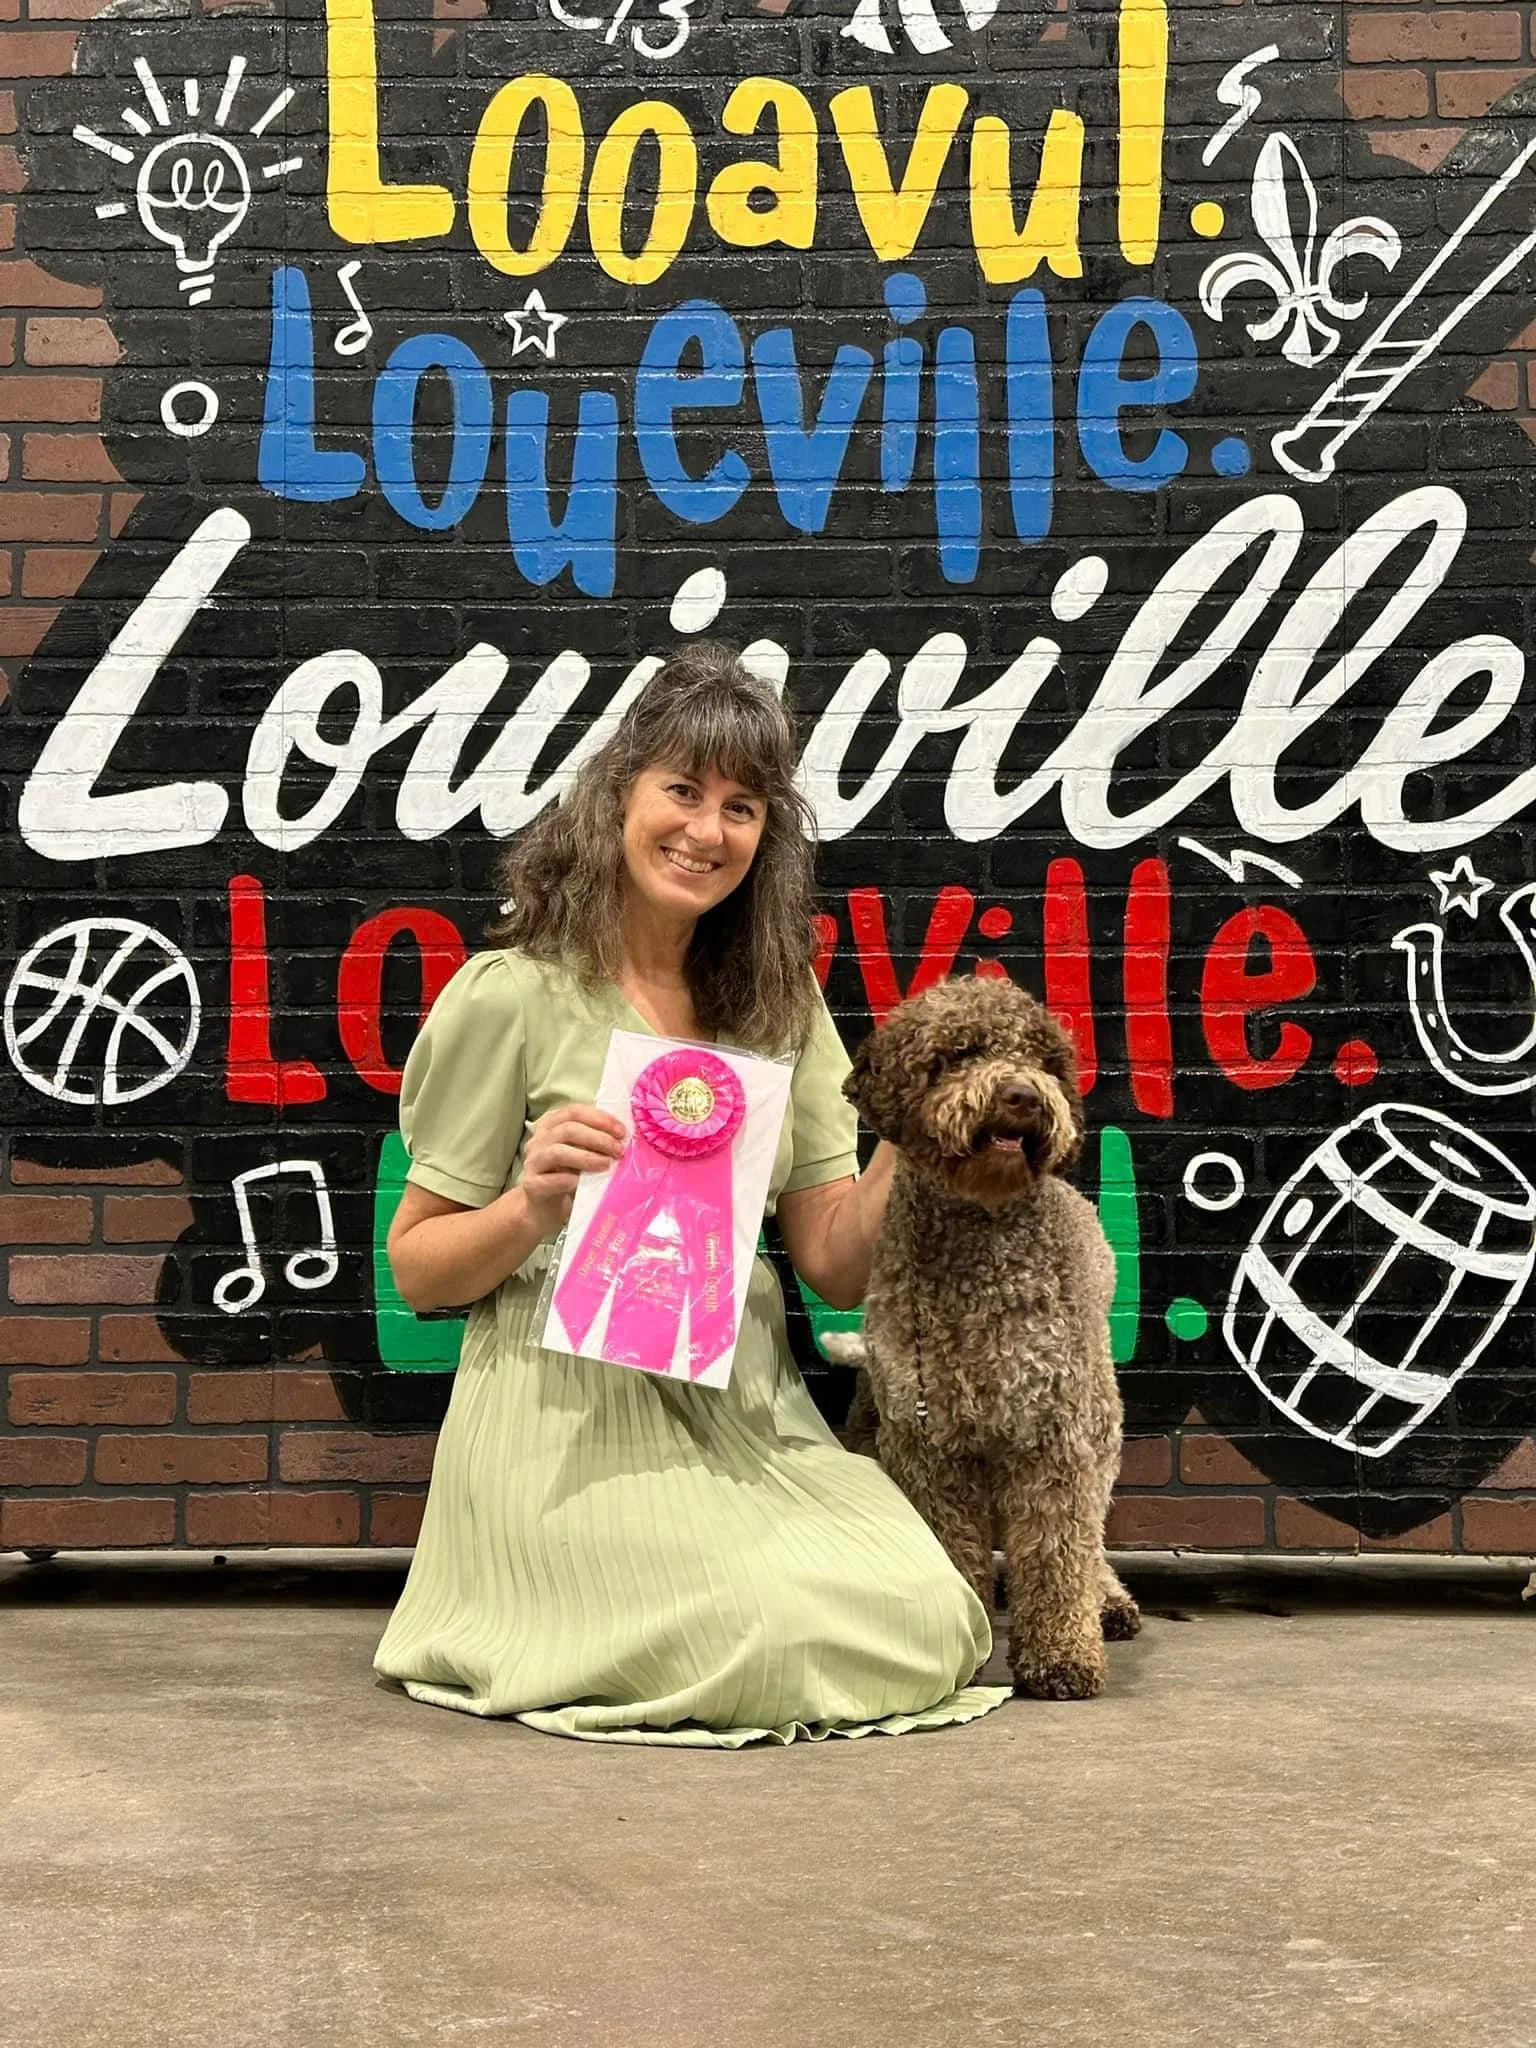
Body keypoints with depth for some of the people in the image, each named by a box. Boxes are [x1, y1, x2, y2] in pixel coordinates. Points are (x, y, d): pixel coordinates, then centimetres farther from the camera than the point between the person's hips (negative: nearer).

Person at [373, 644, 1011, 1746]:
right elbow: (418, 1271, -1)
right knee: (789, 1641, -24)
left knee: (928, 1627, -14)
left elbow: (836, 1266, 7)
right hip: (572, 1419, -5)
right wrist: (532, 1211, -20)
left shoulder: (779, 1001, 11)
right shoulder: (513, 995, -5)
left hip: (748, 1417, 5)